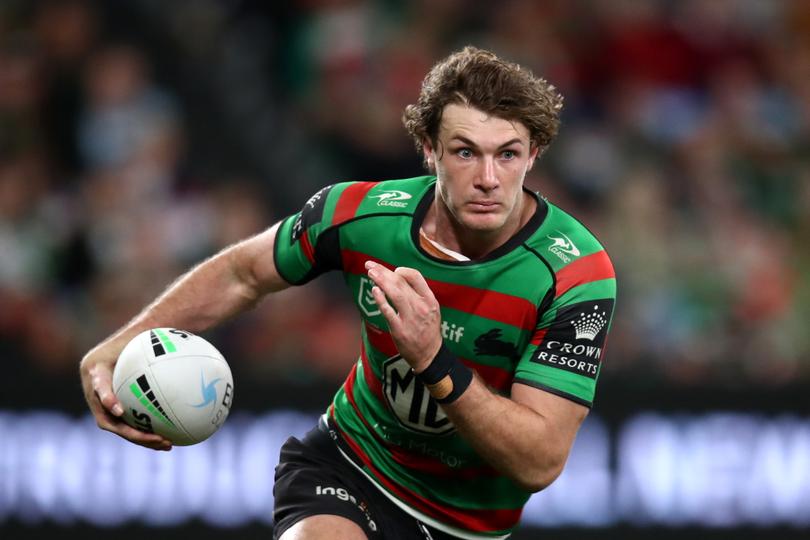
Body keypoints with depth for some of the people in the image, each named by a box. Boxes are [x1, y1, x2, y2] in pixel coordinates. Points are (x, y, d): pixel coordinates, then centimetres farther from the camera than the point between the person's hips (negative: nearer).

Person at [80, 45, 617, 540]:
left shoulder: (578, 273, -23)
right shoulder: (362, 213, -15)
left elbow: (541, 462, -27)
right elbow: (241, 273, 6)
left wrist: (434, 362, -39)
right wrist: (115, 351, -7)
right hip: (347, 464, -1)